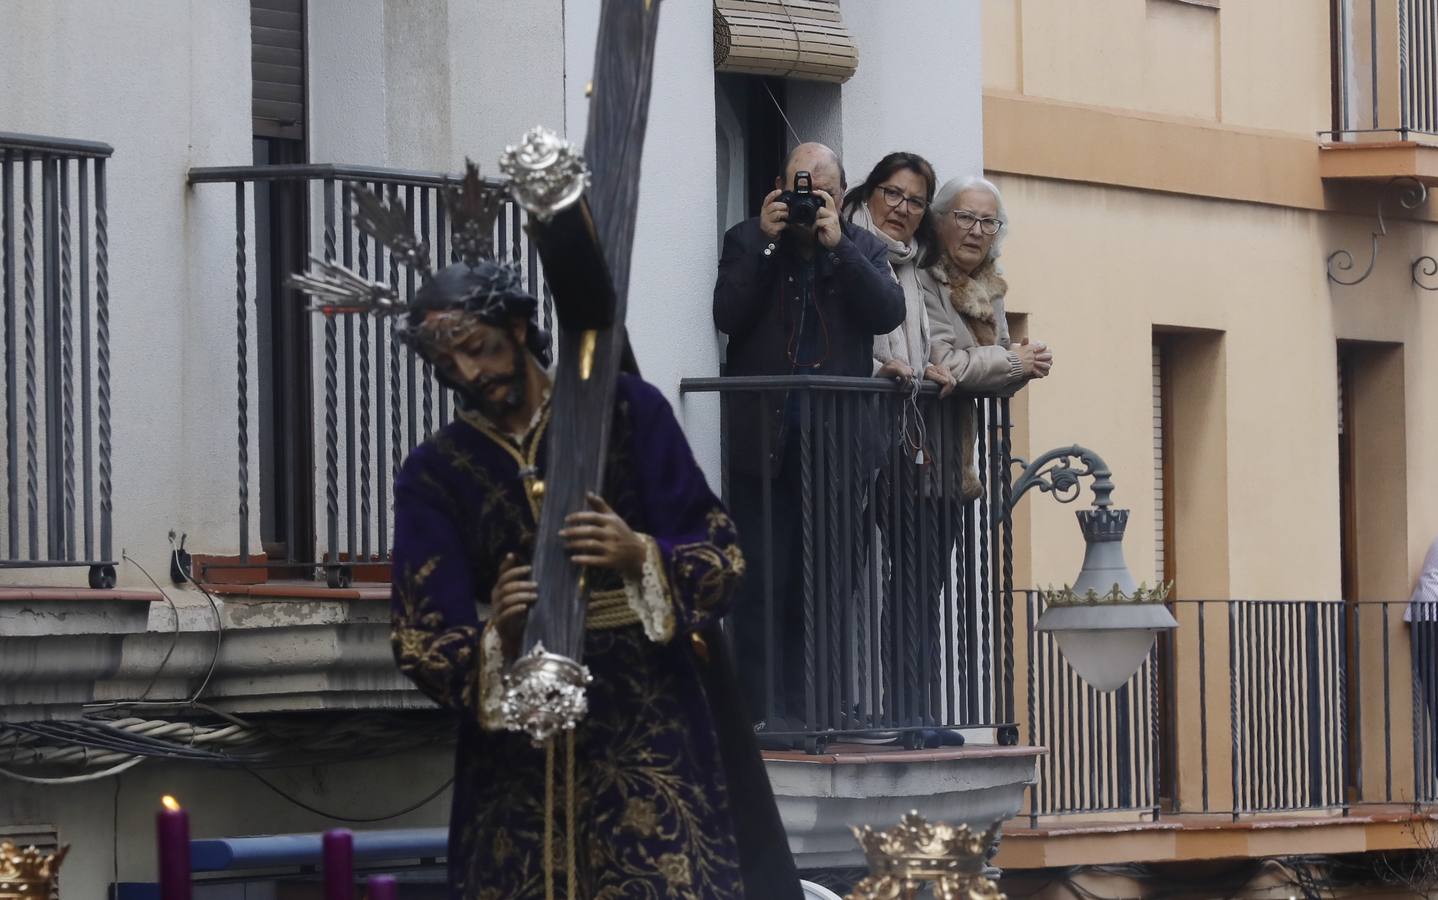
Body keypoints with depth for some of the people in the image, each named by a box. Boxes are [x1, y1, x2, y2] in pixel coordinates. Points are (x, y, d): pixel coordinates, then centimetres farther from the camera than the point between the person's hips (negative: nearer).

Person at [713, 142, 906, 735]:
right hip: (765, 440, -2)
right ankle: (763, 710, -5)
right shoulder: (747, 242, 8)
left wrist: (836, 246, -9)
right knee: (763, 581, -6)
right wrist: (766, 242, -10)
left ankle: (801, 710, 6)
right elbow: (728, 314, -6)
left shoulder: (863, 248, 13)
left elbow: (888, 312, -4)